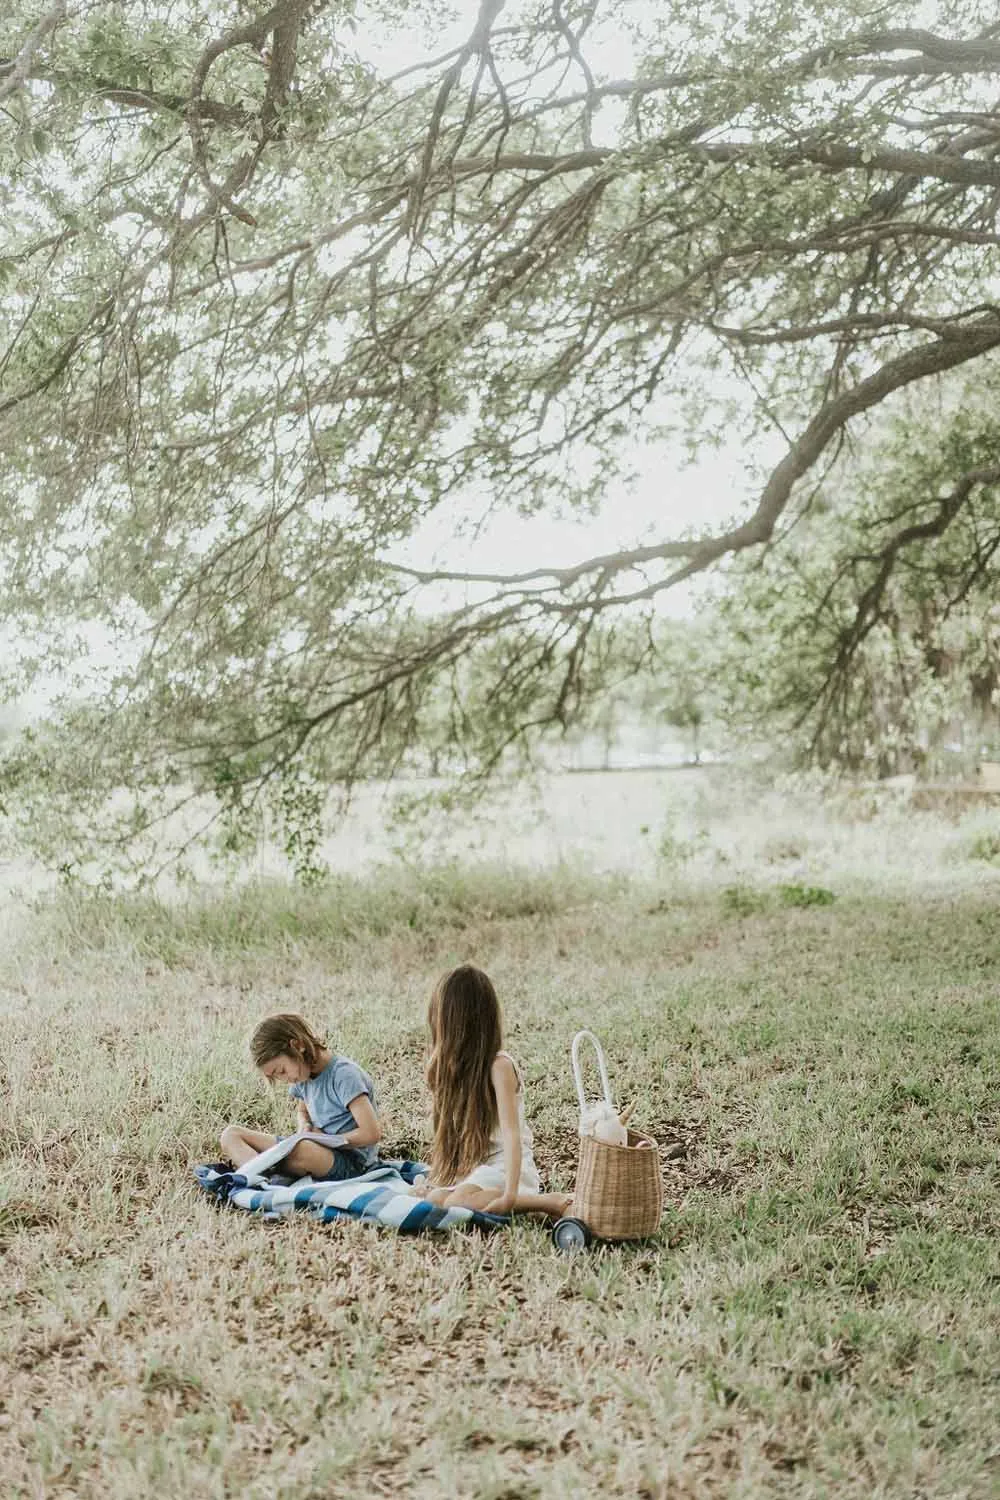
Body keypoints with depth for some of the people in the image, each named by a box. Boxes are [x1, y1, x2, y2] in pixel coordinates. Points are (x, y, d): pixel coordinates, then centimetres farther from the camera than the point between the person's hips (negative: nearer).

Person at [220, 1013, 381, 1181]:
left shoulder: (344, 1075, -16)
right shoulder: (304, 1076, 8)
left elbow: (372, 1133, -21)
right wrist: (304, 1126, 5)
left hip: (352, 1162, -9)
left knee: (296, 1151, -43)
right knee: (231, 1135, -5)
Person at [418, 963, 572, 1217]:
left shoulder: (499, 1066, -15)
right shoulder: (453, 1064, 11)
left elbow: (512, 1134, -23)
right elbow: (449, 1132, 11)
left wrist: (510, 1196, -31)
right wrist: (436, 1178, 4)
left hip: (505, 1166, -8)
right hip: (472, 1165, 8)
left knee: (455, 1202, -33)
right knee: (433, 1197, -21)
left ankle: (552, 1202, -19)